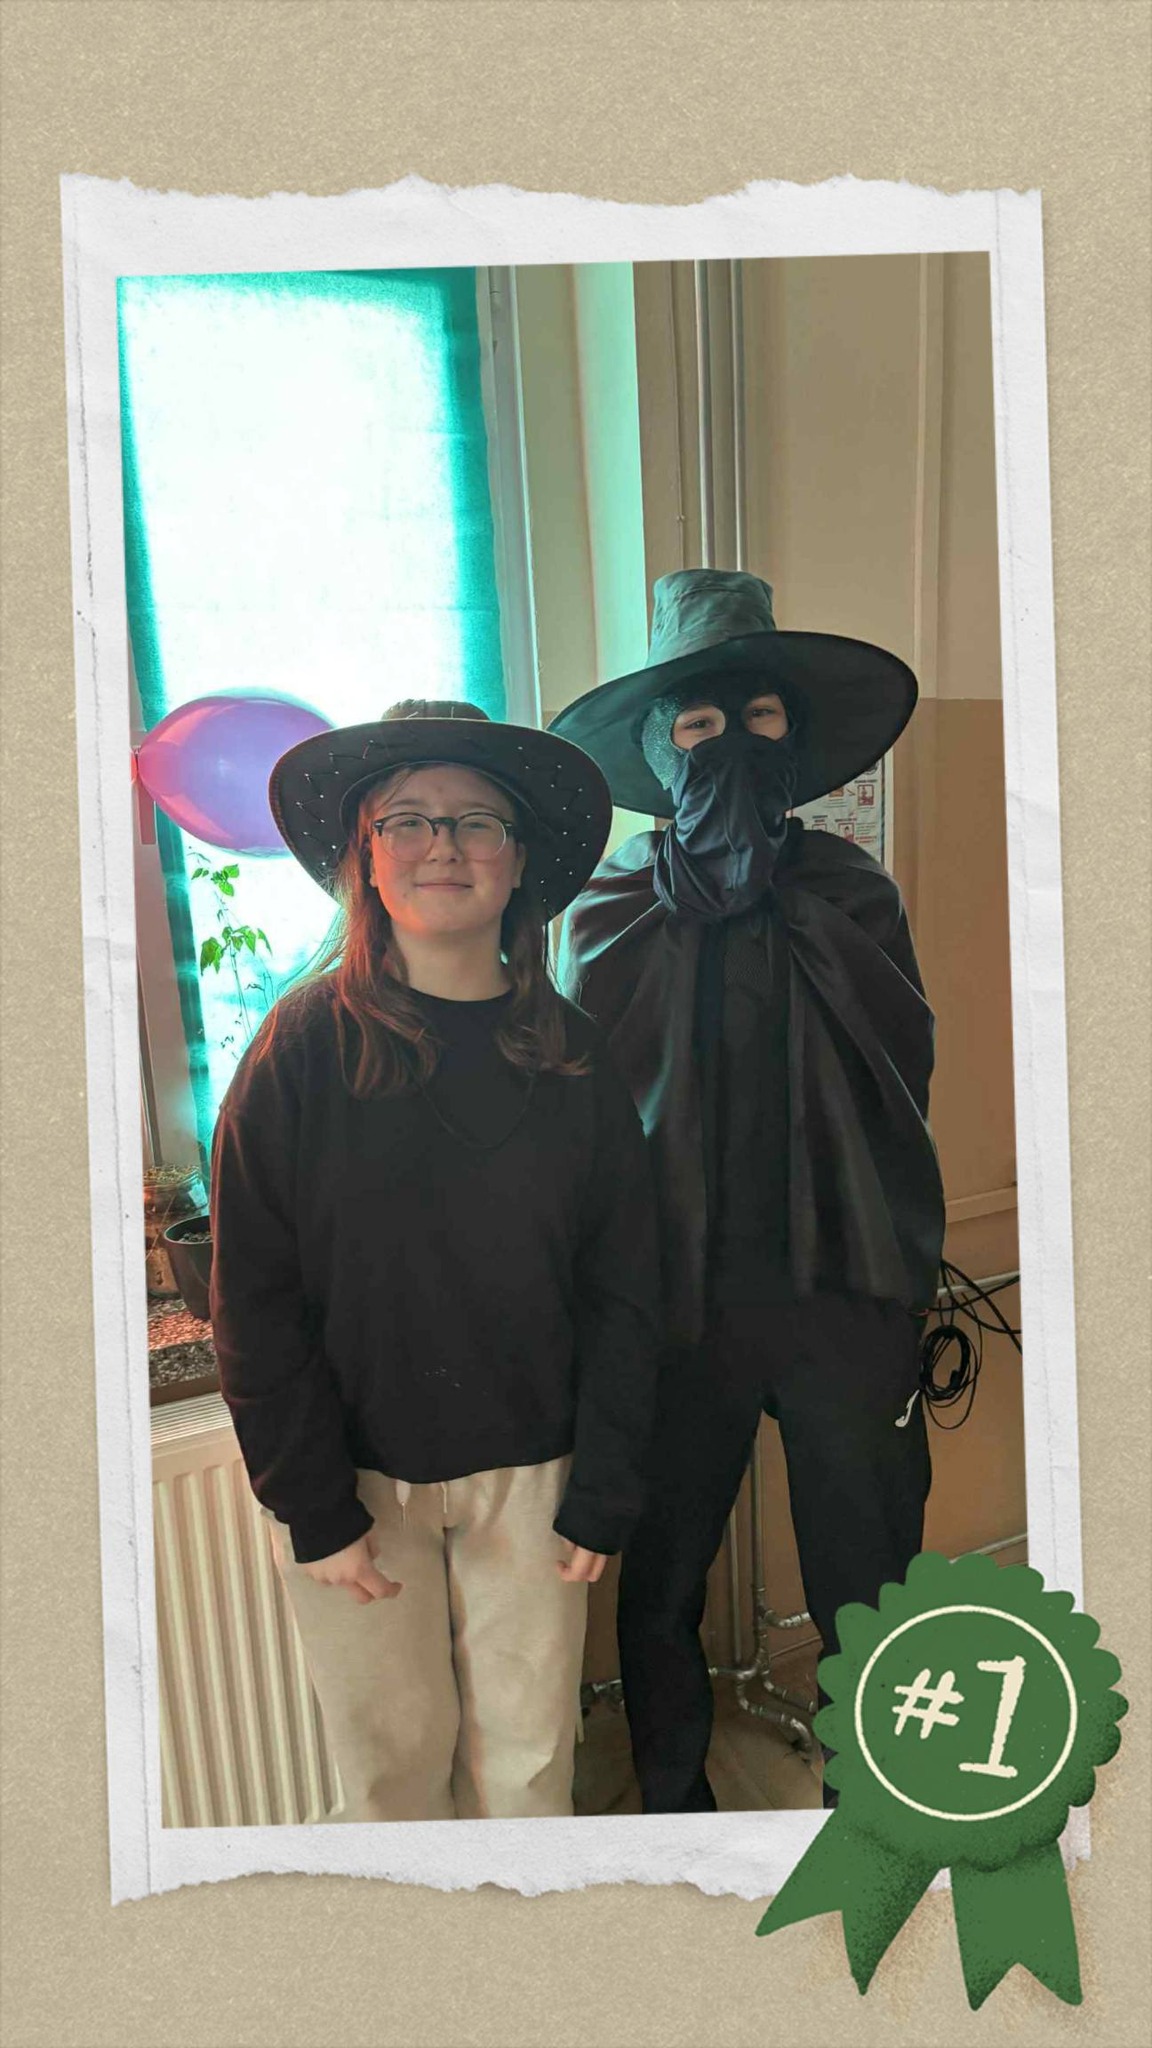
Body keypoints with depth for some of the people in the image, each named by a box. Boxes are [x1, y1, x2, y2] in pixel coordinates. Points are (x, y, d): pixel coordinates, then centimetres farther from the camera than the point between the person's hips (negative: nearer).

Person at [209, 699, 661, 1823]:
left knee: (528, 1757, 11)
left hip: (527, 1475, 2)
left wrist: (601, 1497, 0)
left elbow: (623, 1295, 2)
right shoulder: (306, 1044, -8)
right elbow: (254, 1301, -7)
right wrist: (315, 1510, -8)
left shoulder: (572, 1054, -1)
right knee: (394, 1751, 10)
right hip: (355, 1476, -1)